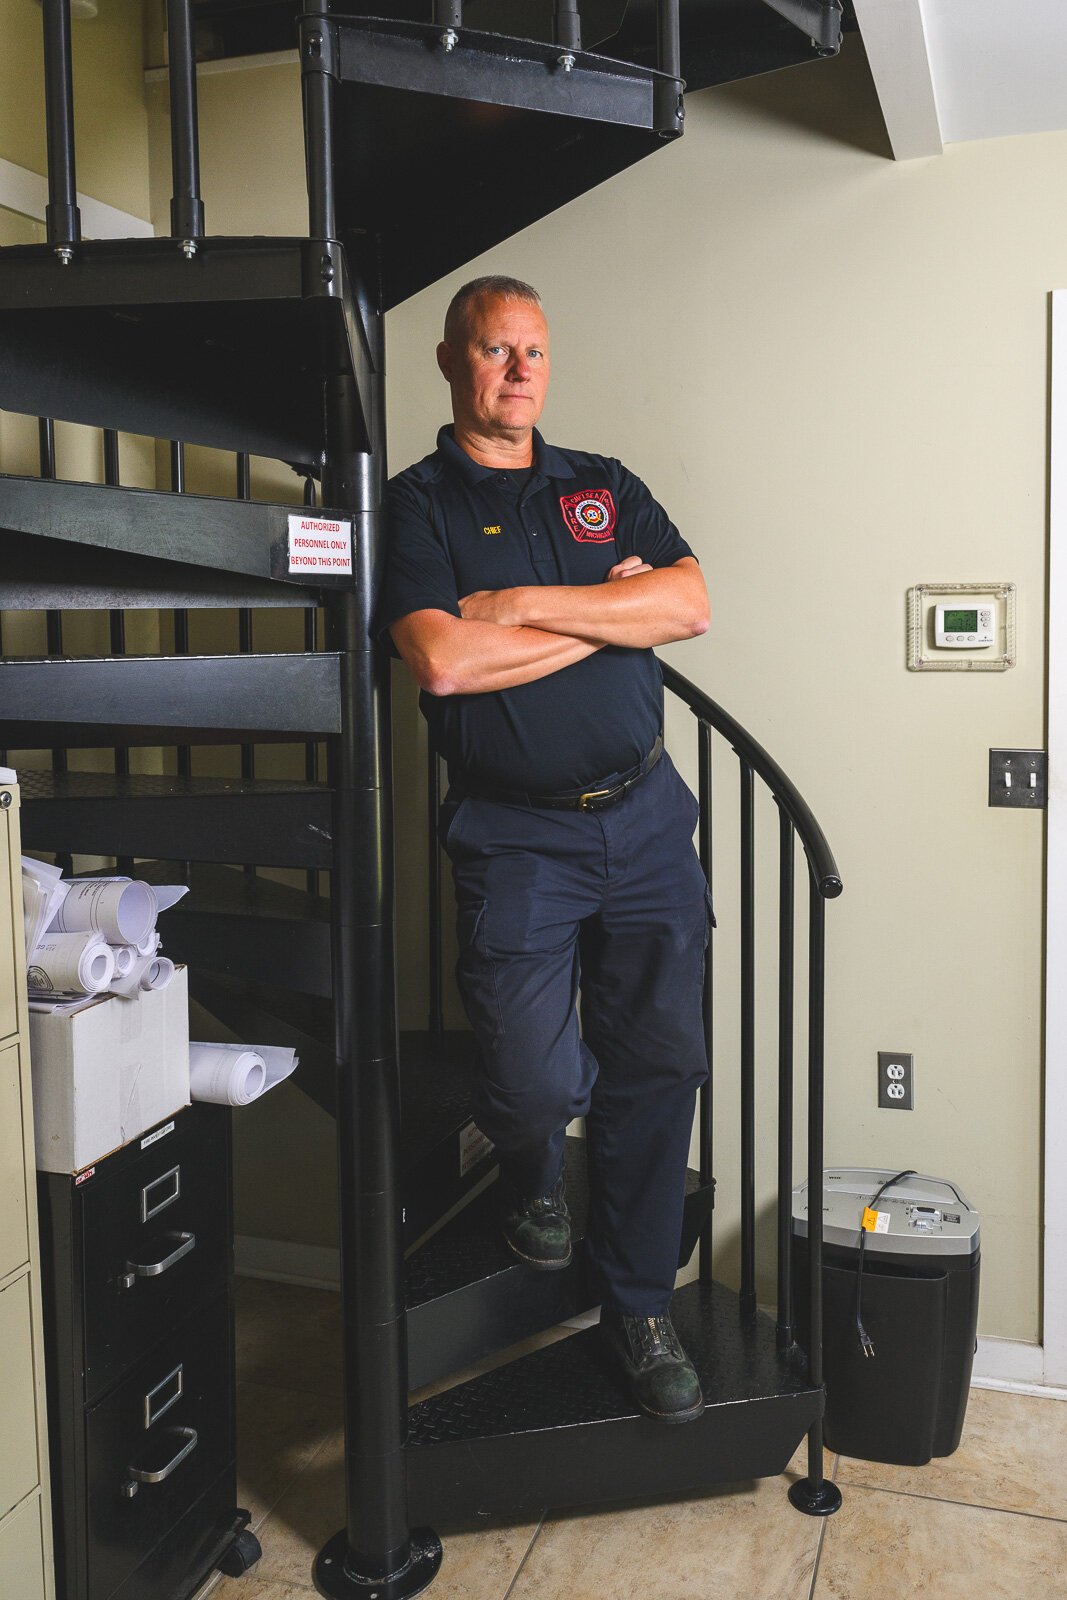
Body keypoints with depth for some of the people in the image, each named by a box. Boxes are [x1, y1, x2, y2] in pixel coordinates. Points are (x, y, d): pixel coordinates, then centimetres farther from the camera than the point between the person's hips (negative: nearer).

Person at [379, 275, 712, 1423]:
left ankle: (636, 1303, 25)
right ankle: (530, 1182, 30)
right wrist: (607, 614, -7)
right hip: (516, 834, -4)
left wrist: (528, 604, -10)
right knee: (538, 1079, -9)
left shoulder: (606, 488, 14)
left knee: (657, 1066, 6)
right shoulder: (417, 506, 1)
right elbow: (442, 662, -16)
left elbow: (688, 603, -2)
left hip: (646, 819, 4)